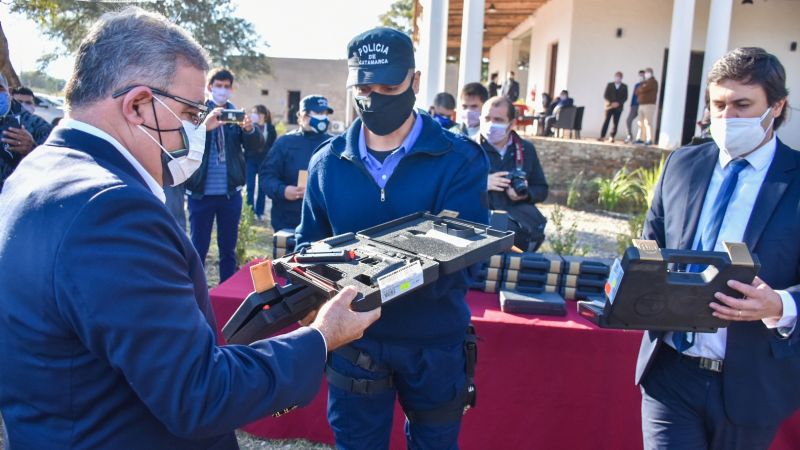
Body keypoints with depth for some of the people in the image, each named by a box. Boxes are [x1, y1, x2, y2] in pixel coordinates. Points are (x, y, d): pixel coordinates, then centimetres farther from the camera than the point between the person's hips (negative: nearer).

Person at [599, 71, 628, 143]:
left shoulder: (624, 86, 7)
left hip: (618, 107, 1)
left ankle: (612, 137, 3)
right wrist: (610, 102, -12)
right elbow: (605, 95, 3)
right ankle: (602, 136, -11)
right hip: (609, 106, 0)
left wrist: (618, 103, -14)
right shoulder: (609, 85, 8)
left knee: (616, 123, -1)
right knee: (606, 121, -9)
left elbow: (625, 97, 2)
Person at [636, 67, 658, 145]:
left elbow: (643, 89, -15)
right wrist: (641, 89, 1)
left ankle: (650, 140, -21)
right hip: (641, 105, 9)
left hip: (649, 104, -9)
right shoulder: (644, 82, 23)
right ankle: (642, 139, 11)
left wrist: (639, 89, 5)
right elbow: (637, 92, 19)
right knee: (641, 123, 8)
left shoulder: (653, 82, -5)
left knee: (648, 122, -15)